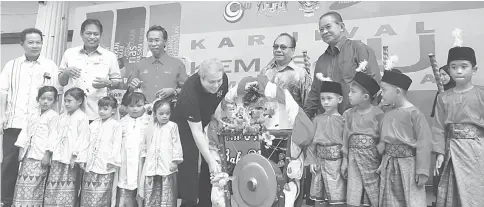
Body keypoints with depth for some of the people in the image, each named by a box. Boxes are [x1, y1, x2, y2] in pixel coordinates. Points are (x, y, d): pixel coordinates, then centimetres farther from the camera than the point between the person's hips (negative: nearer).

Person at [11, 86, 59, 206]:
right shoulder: (33, 114, 17)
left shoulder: (53, 116, -4)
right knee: (22, 182, 8)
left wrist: (47, 154, -15)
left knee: (33, 184, -11)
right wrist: (21, 149, 10)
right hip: (28, 154, 7)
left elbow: (52, 136, -10)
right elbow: (25, 132, 18)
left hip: (40, 156, -7)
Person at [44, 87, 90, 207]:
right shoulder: (62, 117, 16)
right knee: (52, 187, 7)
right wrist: (52, 151, 11)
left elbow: (82, 138, -13)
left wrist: (74, 156, -16)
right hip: (58, 158, 7)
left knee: (67, 189, -3)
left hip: (71, 159, -7)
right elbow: (57, 135, 18)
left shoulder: (82, 117, -7)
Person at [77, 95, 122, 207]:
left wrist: (112, 161, -13)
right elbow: (87, 142, 15)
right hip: (90, 165, 6)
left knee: (101, 197, -5)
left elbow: (116, 145, -8)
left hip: (105, 168, -5)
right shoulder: (94, 124, 14)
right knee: (86, 196, 9)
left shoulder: (116, 125, -3)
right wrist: (83, 158, 8)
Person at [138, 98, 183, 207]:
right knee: (150, 195, 9)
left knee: (167, 194, 1)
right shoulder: (150, 127, 11)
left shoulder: (172, 126, -2)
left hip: (167, 166, -4)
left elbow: (176, 144, -5)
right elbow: (145, 145, 20)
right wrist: (143, 157, 18)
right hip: (151, 166, 4)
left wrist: (175, 160, -9)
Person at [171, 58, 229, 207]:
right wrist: (210, 160, -36)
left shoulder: (223, 79, -20)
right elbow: (196, 132, -34)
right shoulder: (190, 92, -35)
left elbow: (224, 100, 4)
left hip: (207, 121, 5)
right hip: (185, 124, -5)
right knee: (189, 164, -10)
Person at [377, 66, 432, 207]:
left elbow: (424, 143, -13)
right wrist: (381, 164, 5)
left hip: (408, 164, -6)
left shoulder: (414, 113, -11)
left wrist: (422, 171, -14)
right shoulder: (387, 115, 7)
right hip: (389, 165, 6)